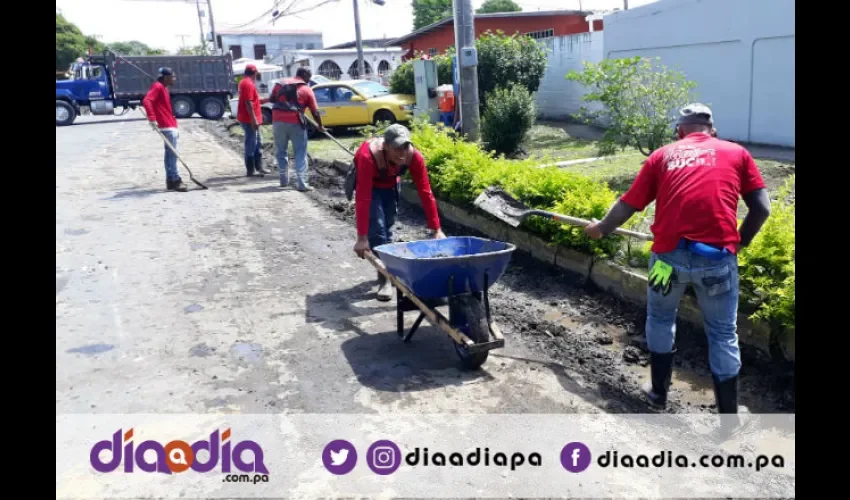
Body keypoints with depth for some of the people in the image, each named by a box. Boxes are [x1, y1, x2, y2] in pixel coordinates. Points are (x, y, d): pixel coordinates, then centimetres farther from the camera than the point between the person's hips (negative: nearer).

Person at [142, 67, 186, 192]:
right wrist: (152, 118, -31)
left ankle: (171, 180, 15)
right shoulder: (158, 87, -10)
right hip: (167, 126, -10)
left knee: (171, 153, 11)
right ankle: (175, 180, -10)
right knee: (172, 153, -10)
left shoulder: (163, 88, 19)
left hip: (170, 125, 10)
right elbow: (146, 101, -24)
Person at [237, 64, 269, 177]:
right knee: (251, 144, -5)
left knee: (258, 142, 15)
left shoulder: (245, 82, 16)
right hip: (249, 119, -11)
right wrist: (254, 120, -24)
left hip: (249, 118, 11)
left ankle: (259, 167, 20)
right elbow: (248, 103, -23)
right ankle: (251, 170, -1)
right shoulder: (249, 84, -17)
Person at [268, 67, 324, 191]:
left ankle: (284, 180, 22)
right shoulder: (307, 89, 5)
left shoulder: (280, 83, 13)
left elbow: (271, 99, 19)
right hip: (295, 122, -3)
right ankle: (302, 183, -5)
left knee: (281, 151, 16)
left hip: (278, 121, 3)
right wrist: (320, 126, 20)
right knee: (300, 153, 1)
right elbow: (315, 112, 6)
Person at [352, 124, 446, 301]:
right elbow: (363, 199, -43)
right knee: (376, 226, -15)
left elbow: (426, 193, -28)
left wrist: (436, 230, -27)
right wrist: (361, 238, -45)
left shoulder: (414, 157, -33)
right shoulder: (368, 156, -42)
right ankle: (385, 279, -8)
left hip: (391, 183, 3)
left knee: (388, 225, 13)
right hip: (369, 184, -3)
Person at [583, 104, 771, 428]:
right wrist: (739, 242, 24)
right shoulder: (736, 153, 15)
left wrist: (601, 228, 34)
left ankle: (658, 390, 35)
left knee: (660, 319, 24)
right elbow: (762, 208, 9)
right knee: (723, 334, 13)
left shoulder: (662, 155, 15)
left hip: (670, 253, 1)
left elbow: (627, 205, 17)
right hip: (718, 256, 0)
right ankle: (729, 417, 19)